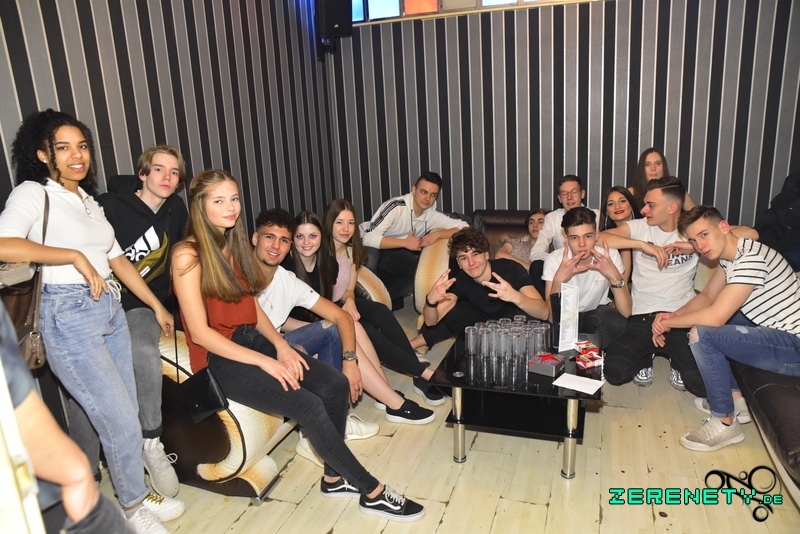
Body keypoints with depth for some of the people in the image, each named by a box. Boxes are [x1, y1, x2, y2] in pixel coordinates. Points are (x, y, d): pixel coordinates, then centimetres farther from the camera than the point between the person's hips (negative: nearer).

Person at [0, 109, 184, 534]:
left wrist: (157, 305, 18)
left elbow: (118, 260, 18)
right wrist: (74, 256, -20)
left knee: (119, 417, 11)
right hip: (68, 318, -7)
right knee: (122, 421, -2)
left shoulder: (89, 201, 16)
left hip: (110, 311, 7)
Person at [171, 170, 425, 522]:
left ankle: (334, 477, 7)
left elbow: (252, 306, 12)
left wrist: (280, 345, -5)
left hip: (252, 339, 7)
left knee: (336, 384, -12)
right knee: (308, 405, -23)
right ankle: (373, 492, -7)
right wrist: (264, 361, -19)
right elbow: (200, 332, -17)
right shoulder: (188, 256, -13)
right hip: (219, 359, -7)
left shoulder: (234, 243, 10)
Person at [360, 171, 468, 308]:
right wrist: (405, 243, -33)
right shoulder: (396, 206, -29)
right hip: (370, 246, -5)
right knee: (371, 259, -38)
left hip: (392, 253, 5)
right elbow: (369, 237, -35)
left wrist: (437, 234, -27)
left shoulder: (432, 215, -12)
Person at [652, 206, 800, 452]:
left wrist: (668, 323, -13)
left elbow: (715, 316, -28)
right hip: (773, 331, 10)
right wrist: (671, 316, -2)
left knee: (701, 334, -23)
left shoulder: (751, 257, -24)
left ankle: (725, 423, -6)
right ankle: (735, 399, 20)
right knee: (703, 320, 19)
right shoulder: (728, 256, 6)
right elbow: (707, 297, 15)